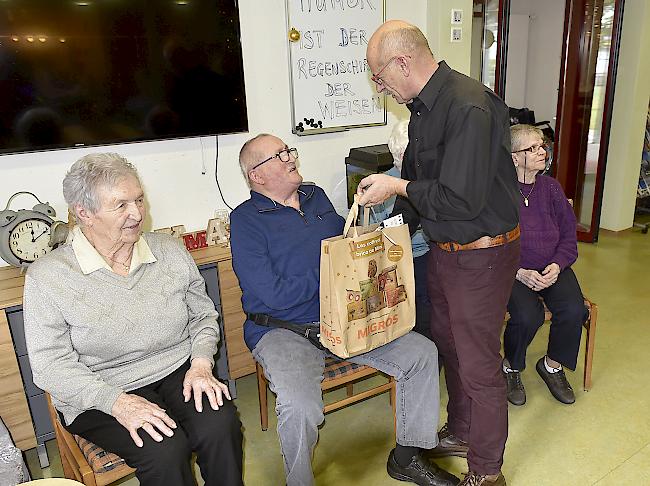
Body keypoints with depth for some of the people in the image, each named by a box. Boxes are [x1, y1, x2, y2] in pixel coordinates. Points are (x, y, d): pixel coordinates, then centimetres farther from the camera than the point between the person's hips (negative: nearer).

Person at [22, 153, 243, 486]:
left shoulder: (170, 252, 3)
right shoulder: (48, 276, -8)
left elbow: (203, 315, 11)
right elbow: (50, 365, -10)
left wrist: (201, 364, -7)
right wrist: (117, 402, -22)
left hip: (179, 372, 3)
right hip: (98, 395, -2)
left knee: (220, 427, -25)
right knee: (165, 449, -28)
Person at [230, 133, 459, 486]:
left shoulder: (316, 196, 13)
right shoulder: (246, 220, -8)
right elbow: (276, 295, -16)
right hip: (284, 332, -6)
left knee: (422, 354, -3)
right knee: (301, 409, -32)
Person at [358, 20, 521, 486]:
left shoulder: (469, 107, -24)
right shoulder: (424, 107, 6)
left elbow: (463, 199, -28)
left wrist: (398, 187, -17)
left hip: (481, 255, -9)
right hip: (444, 250, 10)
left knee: (478, 366, 4)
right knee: (448, 345, 22)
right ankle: (460, 434, 45)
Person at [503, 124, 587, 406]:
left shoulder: (551, 187, 7)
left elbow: (569, 235, 9)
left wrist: (557, 266, -9)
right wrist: (519, 273, -18)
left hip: (552, 269, 5)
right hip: (511, 271, -4)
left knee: (574, 310, -21)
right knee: (528, 315, -29)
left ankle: (552, 365, 10)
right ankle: (511, 368, 4)